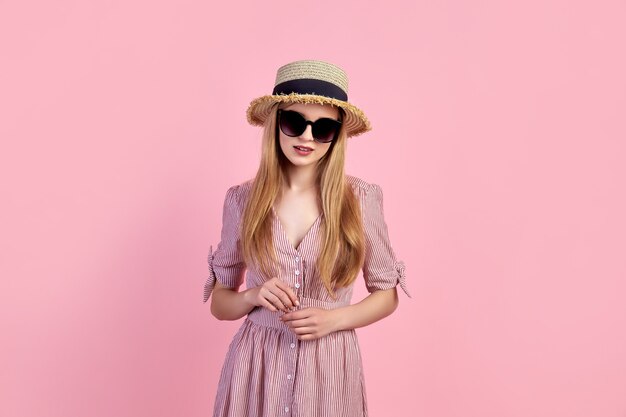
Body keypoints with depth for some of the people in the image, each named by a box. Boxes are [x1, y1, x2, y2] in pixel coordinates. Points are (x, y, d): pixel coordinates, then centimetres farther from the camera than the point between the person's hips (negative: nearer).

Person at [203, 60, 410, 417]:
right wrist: (252, 296, -16)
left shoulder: (360, 199, -7)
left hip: (329, 364, 0)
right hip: (255, 364, 1)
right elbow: (219, 301, 4)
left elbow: (387, 293, 3)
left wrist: (333, 319, -13)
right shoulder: (242, 200, -4)